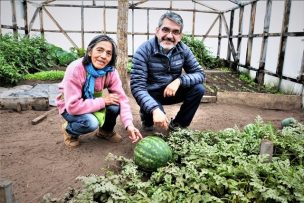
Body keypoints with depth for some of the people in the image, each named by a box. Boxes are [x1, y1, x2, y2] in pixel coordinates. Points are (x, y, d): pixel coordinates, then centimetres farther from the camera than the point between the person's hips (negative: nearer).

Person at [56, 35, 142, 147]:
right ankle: (69, 130, 4)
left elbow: (121, 98, -20)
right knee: (91, 123, -32)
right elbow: (73, 106, -34)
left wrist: (129, 125, -34)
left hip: (92, 101, 4)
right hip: (70, 107, -4)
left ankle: (106, 130, 9)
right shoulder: (75, 69, -31)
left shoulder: (111, 71, -17)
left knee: (115, 105, -24)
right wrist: (103, 101, -31)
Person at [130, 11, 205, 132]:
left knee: (198, 89, -18)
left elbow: (200, 74, -7)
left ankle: (177, 124, 3)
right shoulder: (144, 51, -23)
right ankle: (147, 117, 7)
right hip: (151, 95, -4)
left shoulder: (183, 50, -9)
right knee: (156, 114, -33)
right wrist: (155, 109, -46)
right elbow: (137, 86, -29)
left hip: (172, 92, 4)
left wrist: (179, 80, -29)